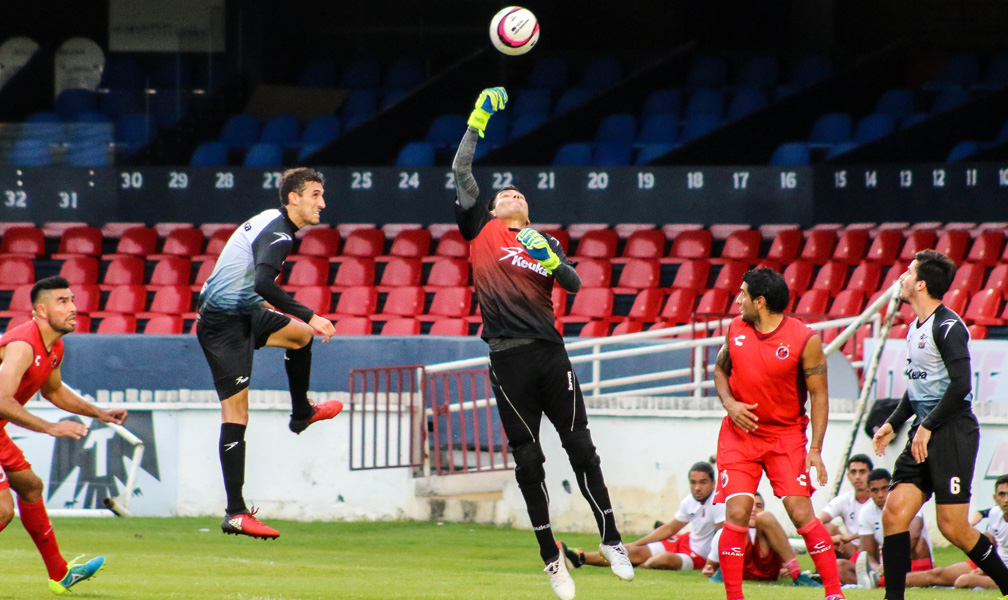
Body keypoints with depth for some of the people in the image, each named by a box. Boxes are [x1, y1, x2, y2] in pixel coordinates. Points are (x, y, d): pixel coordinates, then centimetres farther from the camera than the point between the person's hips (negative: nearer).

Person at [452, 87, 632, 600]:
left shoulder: (545, 242, 18)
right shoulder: (482, 229, 12)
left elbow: (574, 285, 6)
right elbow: (461, 170, 9)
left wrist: (552, 262, -11)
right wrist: (478, 120, 9)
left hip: (549, 351, 1)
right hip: (507, 359, -1)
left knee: (580, 447, -2)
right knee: (528, 461, 1)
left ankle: (611, 541, 4)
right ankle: (551, 558, 8)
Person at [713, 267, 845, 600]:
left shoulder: (805, 340, -12)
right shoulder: (736, 328, 1)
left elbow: (819, 395, -8)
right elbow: (720, 368, 17)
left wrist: (815, 450, -14)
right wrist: (729, 403, -4)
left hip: (786, 436, -3)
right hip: (740, 433, 3)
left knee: (801, 512, -10)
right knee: (736, 513, -10)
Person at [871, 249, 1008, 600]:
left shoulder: (947, 327, -12)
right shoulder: (916, 328, 17)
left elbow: (960, 385, -19)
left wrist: (927, 426, -18)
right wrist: (893, 423, 19)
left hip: (952, 431, -9)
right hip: (924, 435, 9)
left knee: (953, 527, -9)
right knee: (894, 512, -3)